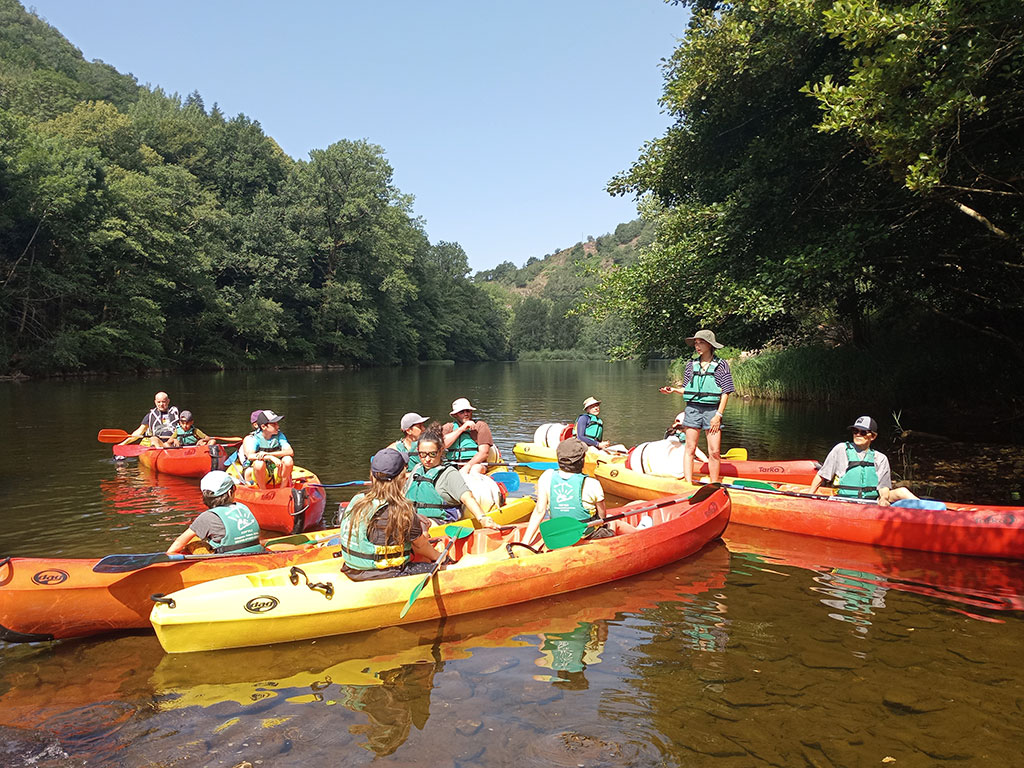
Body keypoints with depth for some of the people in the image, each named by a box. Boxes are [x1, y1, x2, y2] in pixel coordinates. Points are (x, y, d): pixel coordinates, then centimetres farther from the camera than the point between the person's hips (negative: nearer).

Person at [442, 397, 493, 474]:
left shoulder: (480, 426, 6)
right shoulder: (448, 427, 14)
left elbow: (484, 452, -6)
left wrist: (467, 467, -20)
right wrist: (461, 429, -9)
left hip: (475, 464, -2)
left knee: (475, 469, -35)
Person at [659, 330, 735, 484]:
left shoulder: (721, 365, 0)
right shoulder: (691, 365, 8)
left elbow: (725, 393, -1)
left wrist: (718, 415, -8)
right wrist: (674, 389, -6)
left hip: (712, 410, -2)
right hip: (692, 409, 2)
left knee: (714, 452, -2)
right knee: (690, 449, 1)